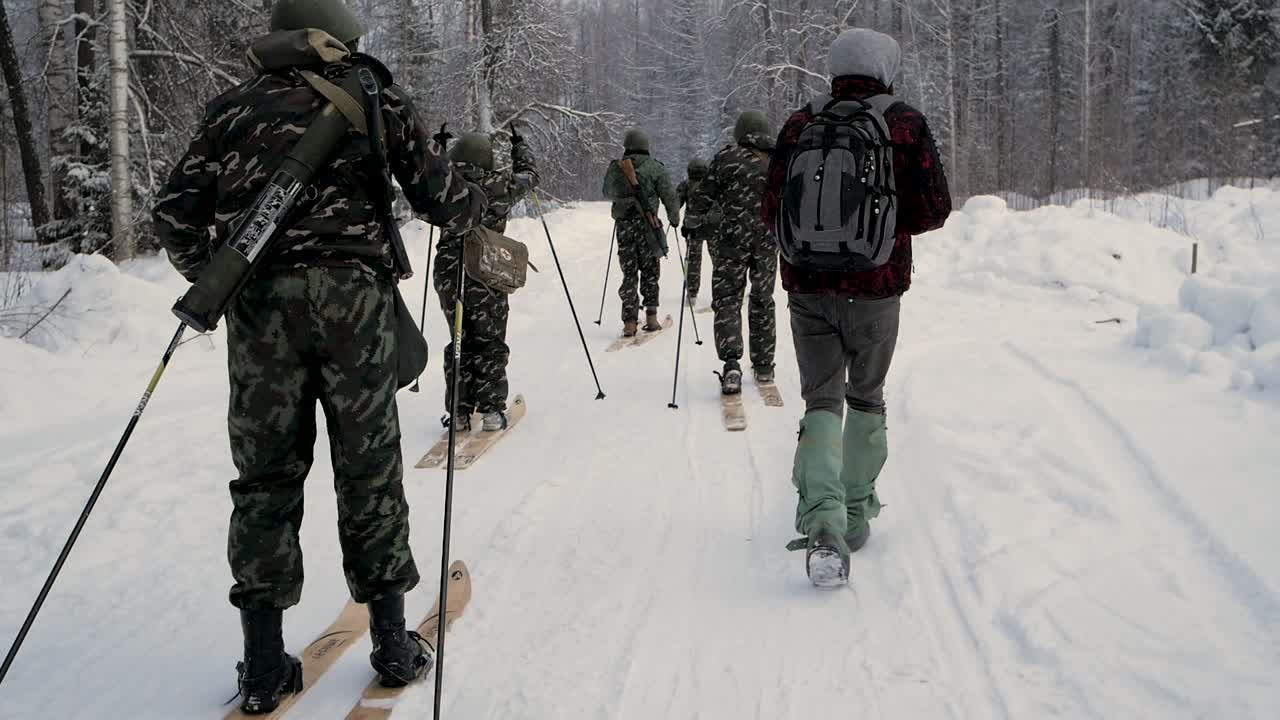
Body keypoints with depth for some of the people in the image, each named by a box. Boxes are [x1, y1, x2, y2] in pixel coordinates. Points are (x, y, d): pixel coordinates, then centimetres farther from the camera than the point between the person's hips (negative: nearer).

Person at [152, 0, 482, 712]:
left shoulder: (235, 105, 13)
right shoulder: (377, 97, 9)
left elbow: (177, 213, 9)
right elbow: (444, 202, 7)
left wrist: (210, 276, 27)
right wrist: (478, 199, 29)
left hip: (260, 304, 2)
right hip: (353, 294, -1)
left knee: (266, 473, 8)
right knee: (369, 467, 8)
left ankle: (264, 664, 9)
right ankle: (393, 645, 16)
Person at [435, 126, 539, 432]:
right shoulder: (500, 184, -8)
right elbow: (529, 176, 12)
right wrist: (520, 146, 29)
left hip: (448, 274, 3)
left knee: (460, 341, 13)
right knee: (490, 343, 9)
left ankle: (459, 411, 11)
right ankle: (492, 410, 6)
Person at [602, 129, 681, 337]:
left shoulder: (615, 168, 5)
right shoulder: (655, 168, -4)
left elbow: (607, 192, 20)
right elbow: (670, 196, -4)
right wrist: (674, 219, 13)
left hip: (623, 226, 2)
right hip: (647, 225, -2)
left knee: (629, 273, 7)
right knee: (650, 271, 11)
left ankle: (629, 322, 1)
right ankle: (651, 316, 6)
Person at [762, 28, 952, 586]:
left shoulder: (799, 126, 1)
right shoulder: (906, 124, -4)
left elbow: (771, 213, 4)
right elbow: (934, 209, -3)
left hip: (808, 287, 1)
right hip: (876, 288, -1)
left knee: (822, 400, 7)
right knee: (866, 398, 17)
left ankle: (823, 519, -12)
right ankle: (857, 512, 25)